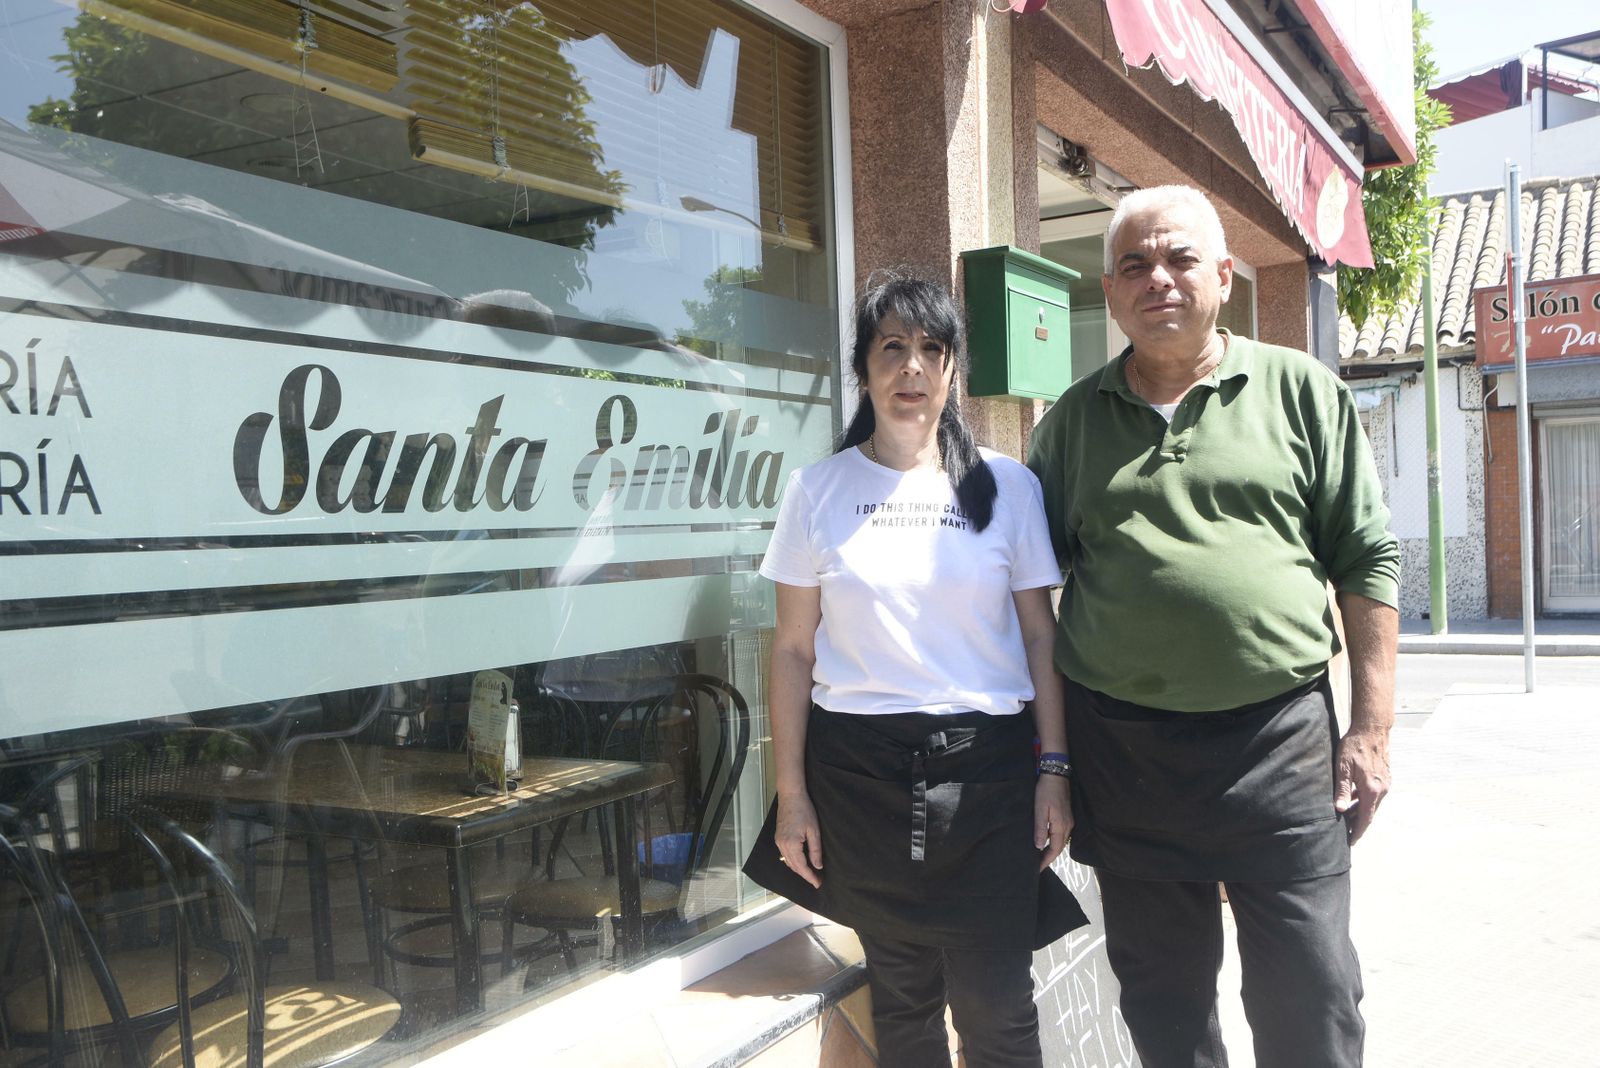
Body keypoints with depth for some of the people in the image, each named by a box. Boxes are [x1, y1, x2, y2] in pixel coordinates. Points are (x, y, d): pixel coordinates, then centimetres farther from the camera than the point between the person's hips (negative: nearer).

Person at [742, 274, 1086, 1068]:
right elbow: (794, 650, 4)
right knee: (902, 995, 12)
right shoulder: (817, 490, 2)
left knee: (997, 1002, 2)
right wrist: (791, 792, 1)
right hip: (861, 766, 1)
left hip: (988, 763, 0)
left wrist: (1054, 770, -1)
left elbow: (1040, 635, 5)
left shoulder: (1008, 486, 3)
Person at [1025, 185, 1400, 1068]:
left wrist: (1371, 729, -3)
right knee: (1161, 993, 15)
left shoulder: (1300, 390, 3)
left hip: (1279, 737, -2)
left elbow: (1367, 561, 2)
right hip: (1120, 747, 2)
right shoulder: (1073, 420, 8)